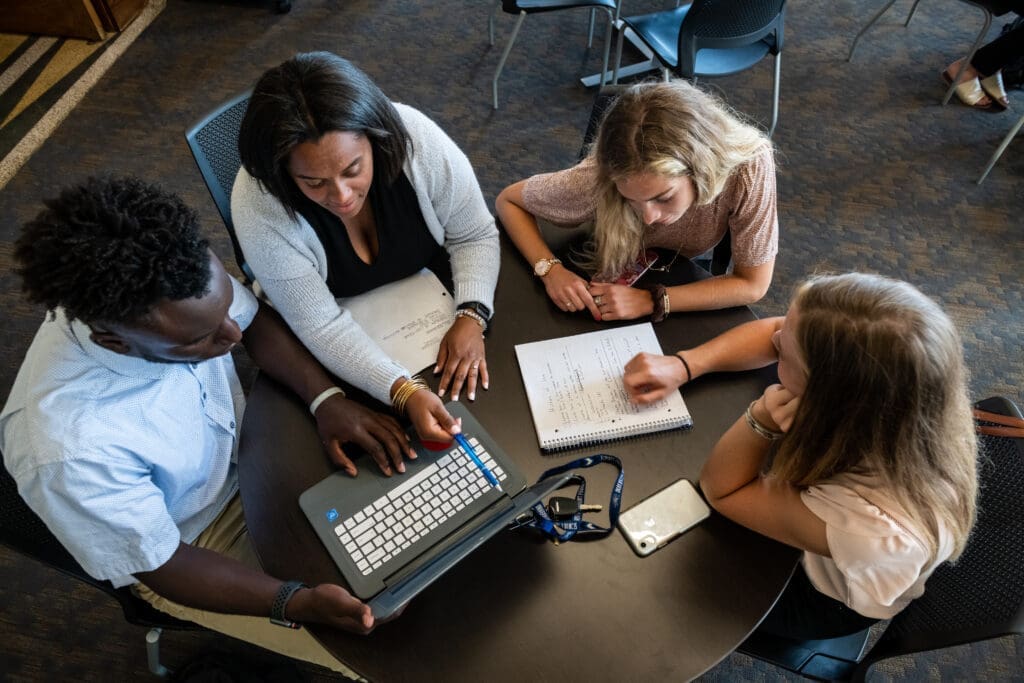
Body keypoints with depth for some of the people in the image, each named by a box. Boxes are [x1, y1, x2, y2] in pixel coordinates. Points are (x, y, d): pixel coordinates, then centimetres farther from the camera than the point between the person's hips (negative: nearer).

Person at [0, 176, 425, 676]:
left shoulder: (168, 286, -27)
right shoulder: (68, 450, -40)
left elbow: (254, 321, -7)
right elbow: (163, 567, -25)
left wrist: (326, 398, -21)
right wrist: (299, 603, -36)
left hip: (247, 449, 5)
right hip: (194, 545, -4)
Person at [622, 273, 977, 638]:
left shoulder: (874, 528, -47)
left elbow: (719, 488, -32)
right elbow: (774, 331, -16)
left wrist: (762, 420, -49)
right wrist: (683, 365, -25)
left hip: (823, 597, -4)